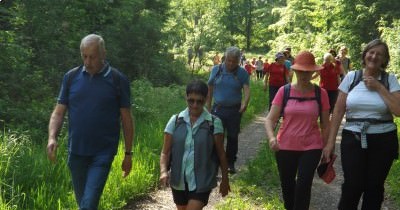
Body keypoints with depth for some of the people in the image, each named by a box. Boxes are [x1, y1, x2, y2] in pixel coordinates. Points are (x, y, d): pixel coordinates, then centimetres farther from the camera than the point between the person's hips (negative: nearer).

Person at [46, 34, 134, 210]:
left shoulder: (118, 80, -4)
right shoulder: (71, 77, 4)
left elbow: (126, 119, 1)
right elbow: (58, 113, 5)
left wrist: (128, 154, 2)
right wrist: (52, 138, -12)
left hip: (103, 153, -3)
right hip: (76, 152, 4)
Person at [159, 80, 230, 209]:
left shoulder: (214, 123, -7)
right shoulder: (175, 121, -2)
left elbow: (221, 154, 0)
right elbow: (165, 152, -1)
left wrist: (225, 180, 4)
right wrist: (164, 171, -19)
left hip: (202, 182, -3)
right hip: (179, 180, 3)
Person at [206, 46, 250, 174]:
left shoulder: (242, 73, -1)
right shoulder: (216, 70, 2)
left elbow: (247, 89, -12)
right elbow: (210, 89, 7)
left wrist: (245, 103, -32)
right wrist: (208, 108, 5)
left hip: (235, 110, 0)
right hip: (218, 109, 0)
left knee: (232, 137, 10)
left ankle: (230, 163, 24)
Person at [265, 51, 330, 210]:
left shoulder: (321, 93, -4)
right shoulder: (284, 91, -6)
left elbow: (325, 124, 4)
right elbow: (270, 119, -7)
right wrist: (271, 138, -26)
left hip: (311, 147, -1)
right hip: (285, 147, 1)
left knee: (303, 185, -11)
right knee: (287, 185, 15)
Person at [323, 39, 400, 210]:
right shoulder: (351, 77, 2)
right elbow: (338, 111, 3)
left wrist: (379, 87, -11)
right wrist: (330, 142, 0)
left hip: (383, 140, 0)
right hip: (353, 138, 0)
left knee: (374, 188, 8)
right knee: (352, 186, -6)